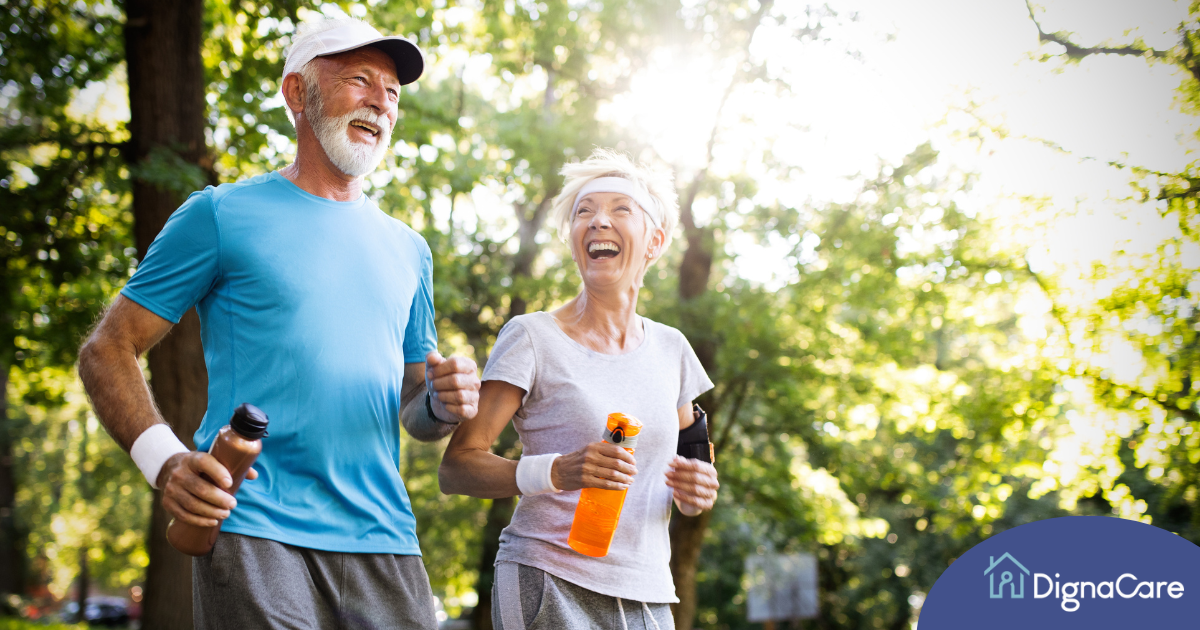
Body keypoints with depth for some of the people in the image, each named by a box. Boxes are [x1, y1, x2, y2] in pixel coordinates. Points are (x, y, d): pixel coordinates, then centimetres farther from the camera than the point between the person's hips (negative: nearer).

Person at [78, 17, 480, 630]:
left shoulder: (408, 250, 18)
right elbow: (107, 352, 2)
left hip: (383, 539, 5)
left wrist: (444, 403, -2)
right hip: (253, 528, -4)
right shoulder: (224, 214, 4)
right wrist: (164, 460, -15)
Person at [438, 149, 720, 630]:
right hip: (550, 586, -5)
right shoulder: (532, 338, -5)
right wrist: (554, 472, -26)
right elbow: (455, 468, -10)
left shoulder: (670, 349, 10)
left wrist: (696, 490, -1)